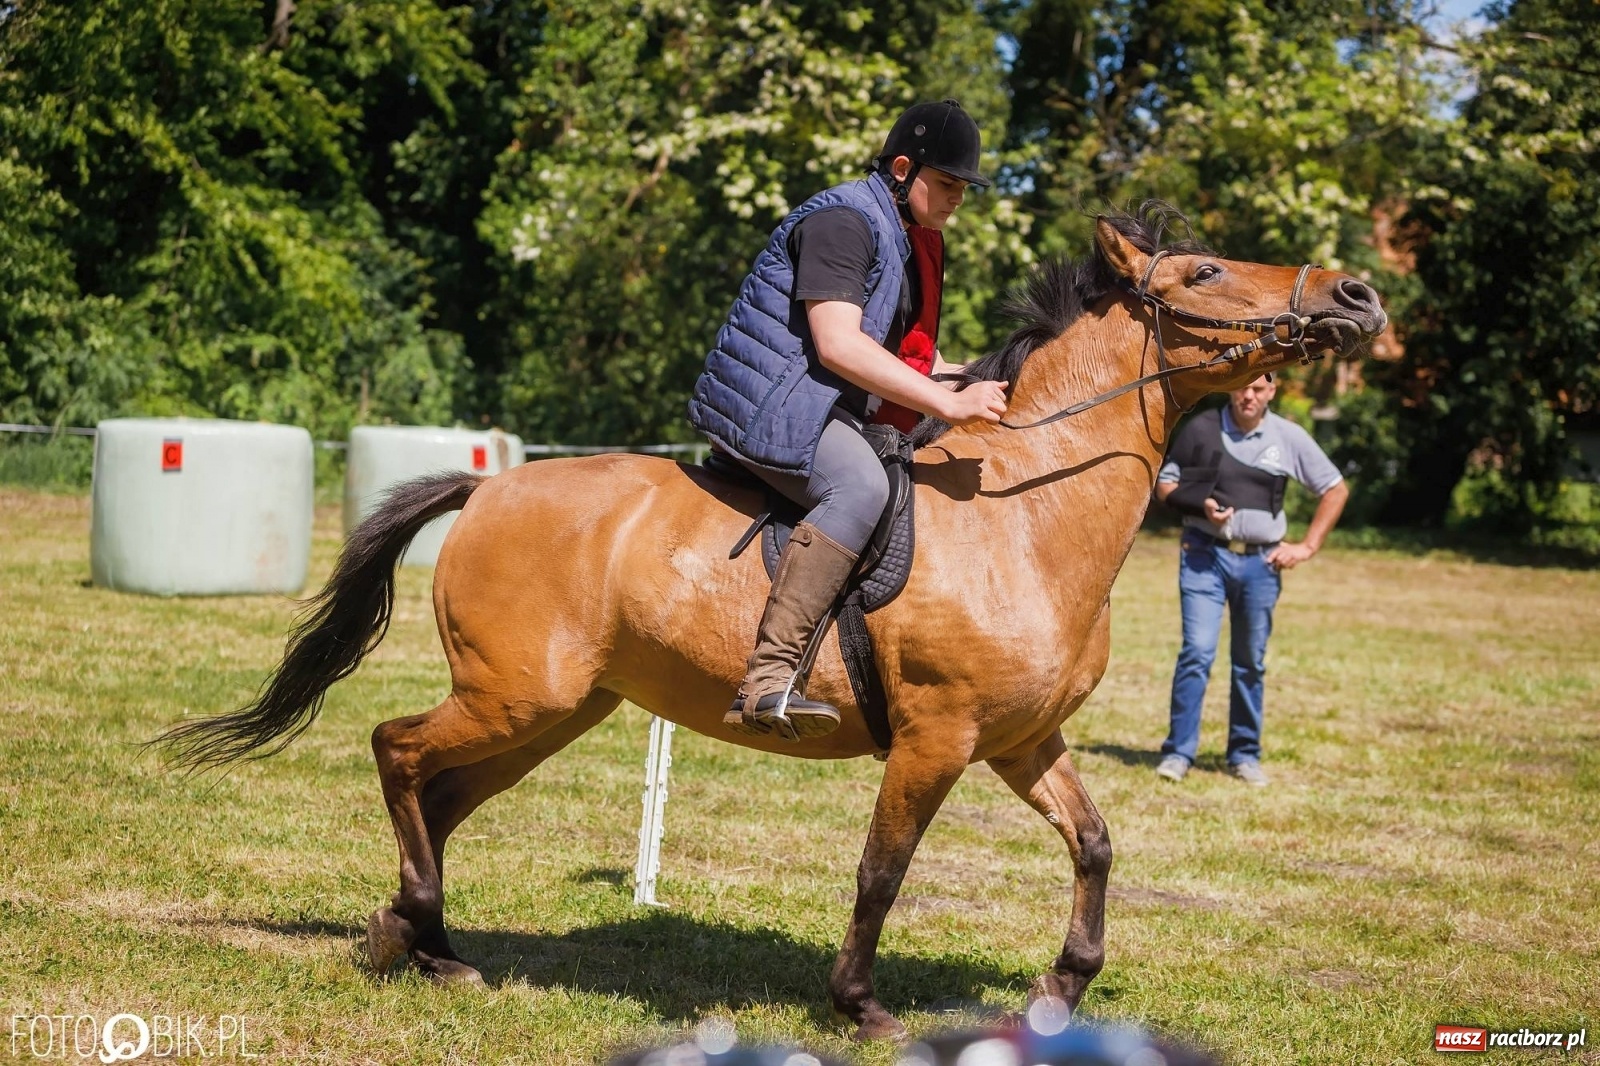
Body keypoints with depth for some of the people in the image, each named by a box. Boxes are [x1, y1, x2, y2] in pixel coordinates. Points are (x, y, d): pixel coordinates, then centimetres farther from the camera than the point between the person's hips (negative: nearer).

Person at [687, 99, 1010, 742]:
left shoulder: (917, 243, 18)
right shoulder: (844, 221, -15)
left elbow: (916, 358, 27)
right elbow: (838, 345, -26)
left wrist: (982, 389, 10)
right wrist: (948, 404, -29)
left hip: (833, 415, 11)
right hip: (768, 405, -11)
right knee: (861, 486, -35)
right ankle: (767, 680, -43)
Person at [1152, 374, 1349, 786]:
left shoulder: (1289, 437, 2)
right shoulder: (1200, 428, -1)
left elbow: (1336, 489, 10)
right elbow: (1164, 483, 5)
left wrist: (1307, 546, 4)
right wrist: (1201, 505, -14)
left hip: (1260, 562, 2)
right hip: (1205, 555, -2)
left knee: (1251, 662, 8)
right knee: (1197, 652, -11)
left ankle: (1245, 755, 19)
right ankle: (1178, 752, -6)